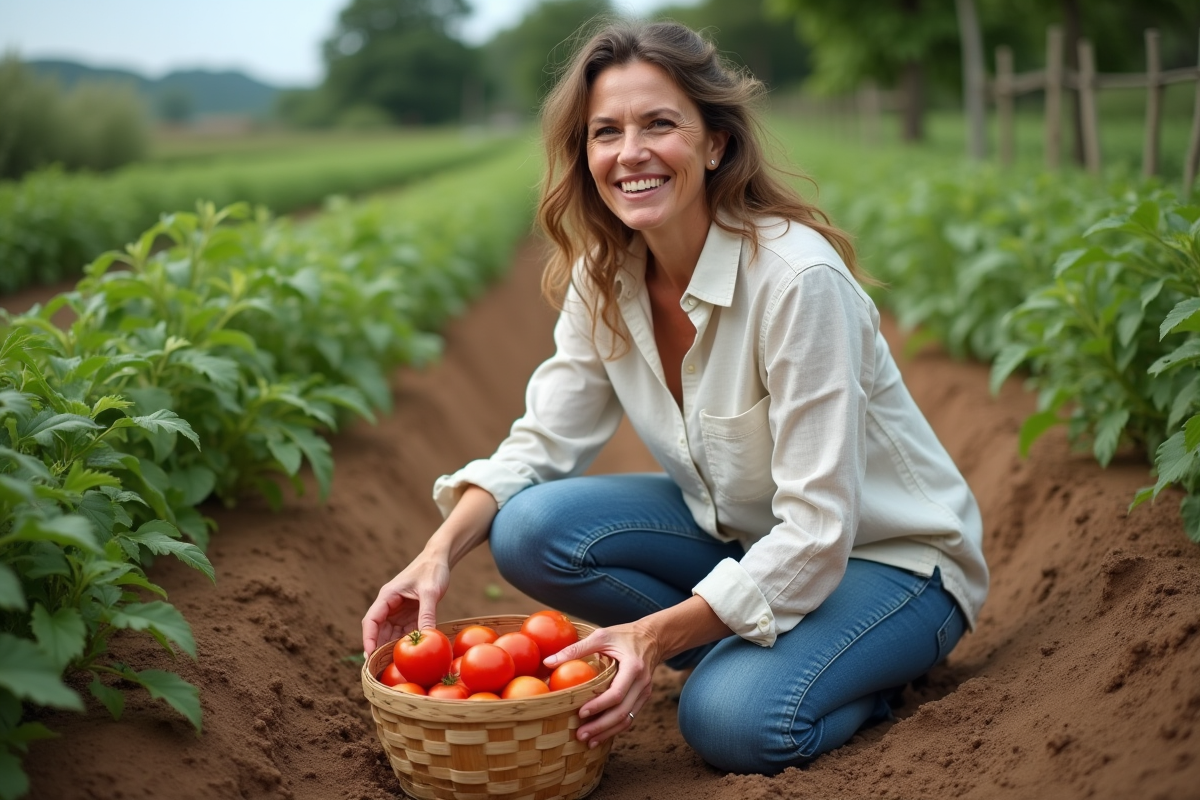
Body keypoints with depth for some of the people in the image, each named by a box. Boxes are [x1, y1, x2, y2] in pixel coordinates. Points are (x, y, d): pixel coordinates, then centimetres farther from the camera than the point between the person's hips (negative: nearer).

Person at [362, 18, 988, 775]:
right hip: (742, 533, 7)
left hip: (890, 554, -6)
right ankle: (751, 653, 1)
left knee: (732, 719, -32)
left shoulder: (797, 277, -29)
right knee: (530, 528, -15)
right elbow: (542, 443, -5)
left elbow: (815, 534, -29)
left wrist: (656, 635, -35)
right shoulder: (603, 279, -8)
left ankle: (869, 673, 1)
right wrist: (439, 555, -22)